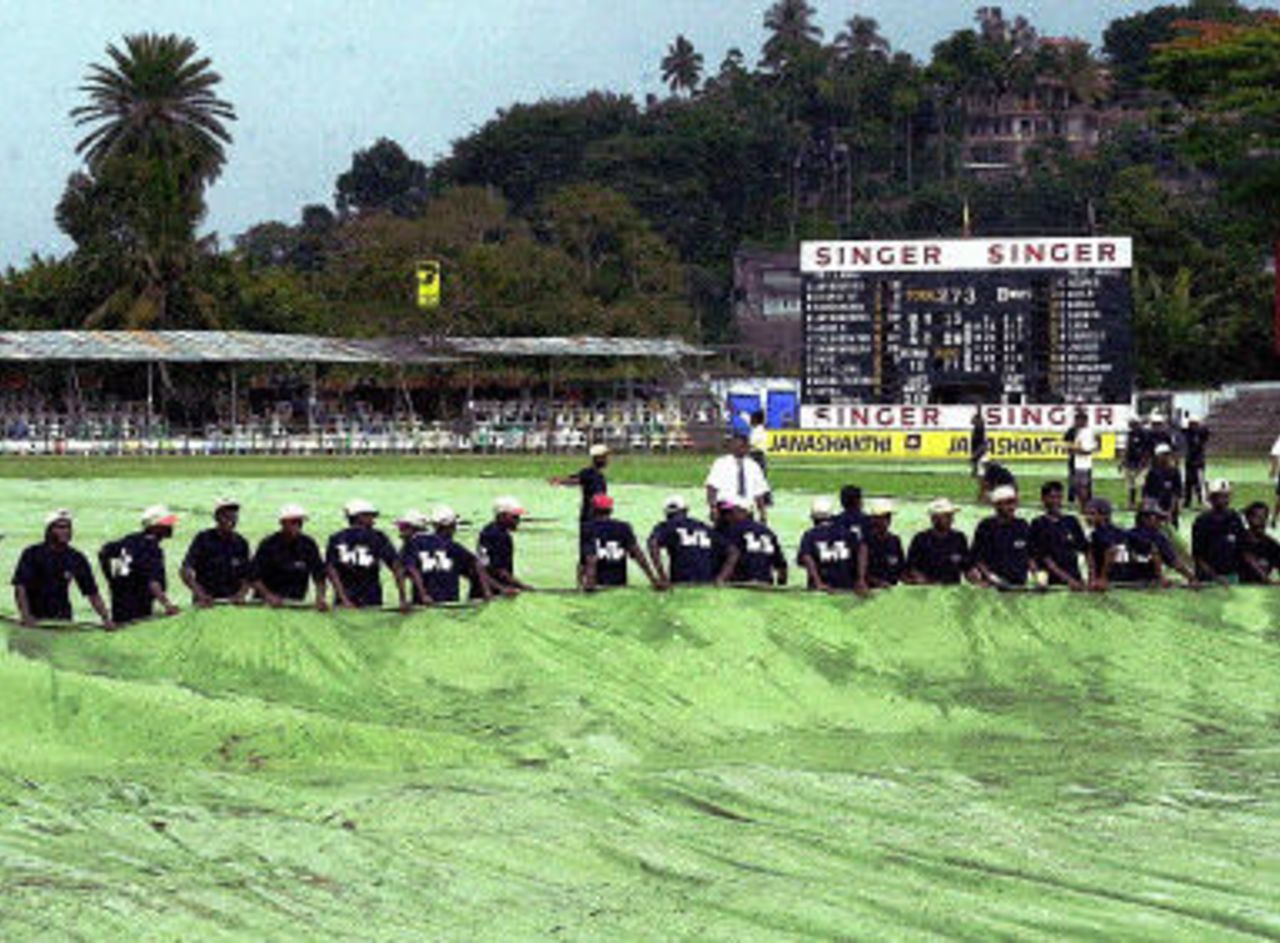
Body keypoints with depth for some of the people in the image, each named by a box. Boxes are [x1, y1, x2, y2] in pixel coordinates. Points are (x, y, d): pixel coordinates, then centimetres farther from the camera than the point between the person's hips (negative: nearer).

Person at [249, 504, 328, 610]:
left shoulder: (308, 545, 3)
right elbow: (254, 577, -6)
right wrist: (269, 596, -21)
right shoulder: (269, 544, -4)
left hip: (296, 603, 2)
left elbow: (319, 574, 2)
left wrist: (321, 598, -16)